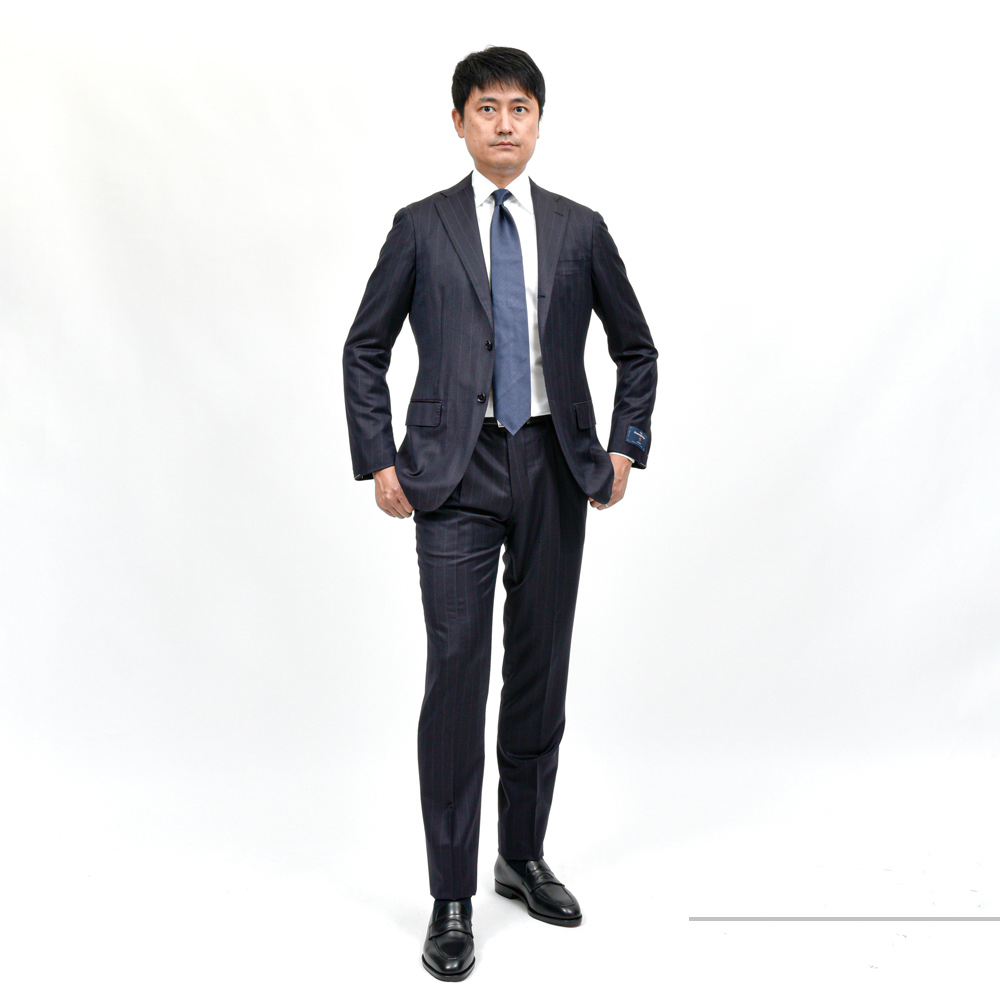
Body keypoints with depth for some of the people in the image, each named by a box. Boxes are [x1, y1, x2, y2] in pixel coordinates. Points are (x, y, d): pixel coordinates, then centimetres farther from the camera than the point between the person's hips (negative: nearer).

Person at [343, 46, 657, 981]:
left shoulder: (580, 229, 9)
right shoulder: (420, 227, 4)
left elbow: (635, 348, 17)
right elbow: (365, 350, 7)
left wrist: (626, 445, 6)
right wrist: (378, 462, -1)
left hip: (554, 469, 3)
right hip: (456, 473, -2)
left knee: (541, 673, 10)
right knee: (456, 678, -5)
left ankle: (523, 856, 29)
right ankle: (452, 897, 8)